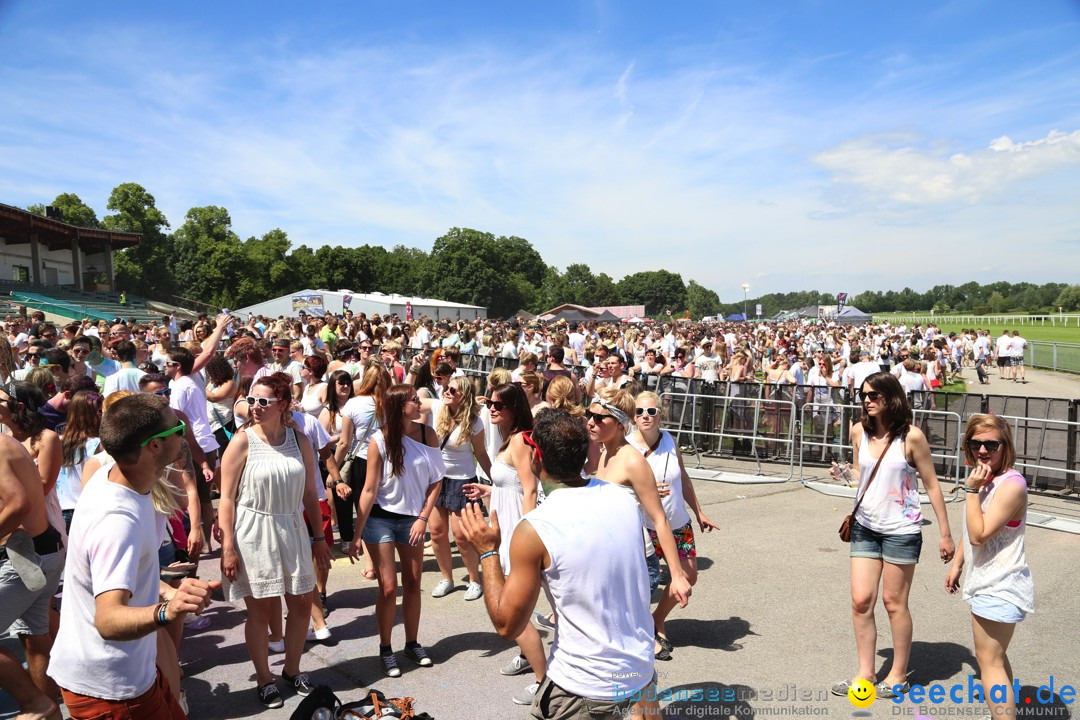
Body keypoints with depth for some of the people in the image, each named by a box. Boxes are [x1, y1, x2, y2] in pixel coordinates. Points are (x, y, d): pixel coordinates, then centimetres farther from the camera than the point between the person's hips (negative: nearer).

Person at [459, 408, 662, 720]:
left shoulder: (532, 530, -22)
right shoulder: (626, 500, -6)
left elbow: (507, 626, -13)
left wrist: (488, 552, -3)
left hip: (585, 694, -5)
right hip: (642, 673, 6)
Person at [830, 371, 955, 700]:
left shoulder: (911, 436, -13)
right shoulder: (859, 431, 0)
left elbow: (932, 485, -6)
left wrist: (945, 534, -4)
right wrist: (844, 474, -10)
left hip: (901, 529, -4)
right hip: (865, 525, 4)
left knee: (894, 602, 8)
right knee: (861, 601, 5)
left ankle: (898, 674, 26)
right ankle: (865, 673, 19)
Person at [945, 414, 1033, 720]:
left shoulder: (1011, 485, -23)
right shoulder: (985, 479, 6)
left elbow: (979, 534, -26)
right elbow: (970, 531, 16)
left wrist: (972, 490, -26)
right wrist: (957, 564, 18)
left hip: (999, 589, -10)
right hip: (988, 582, 10)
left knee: (989, 660, -3)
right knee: (995, 657, 23)